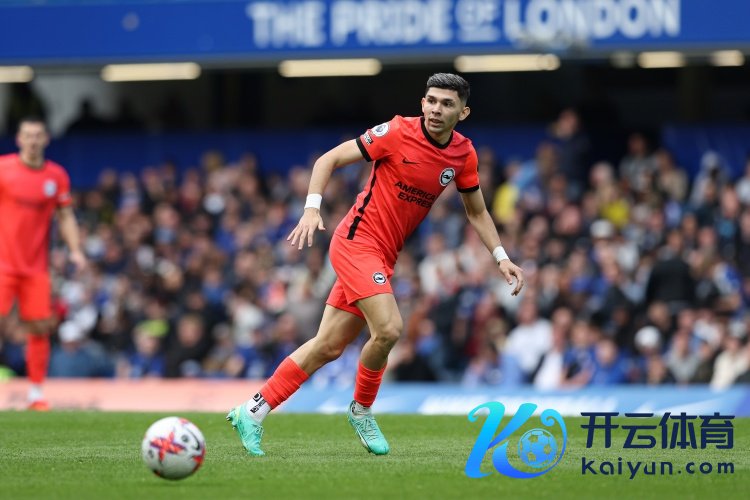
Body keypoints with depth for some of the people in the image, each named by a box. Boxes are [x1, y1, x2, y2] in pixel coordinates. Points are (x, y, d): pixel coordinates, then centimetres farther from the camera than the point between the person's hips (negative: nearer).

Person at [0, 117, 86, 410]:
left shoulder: (57, 176, 6)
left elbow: (65, 217, 12)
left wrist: (75, 250, -1)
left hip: (35, 265, 3)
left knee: (41, 328, -1)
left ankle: (36, 393, 8)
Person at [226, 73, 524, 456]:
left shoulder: (463, 154, 3)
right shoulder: (398, 133, -14)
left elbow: (476, 212, 18)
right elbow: (329, 159, -9)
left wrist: (501, 257, 8)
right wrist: (312, 208, -22)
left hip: (384, 257, 6)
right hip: (357, 241, -6)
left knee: (328, 347, 5)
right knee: (388, 328, -23)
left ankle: (252, 412, 13)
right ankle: (361, 410, 3)